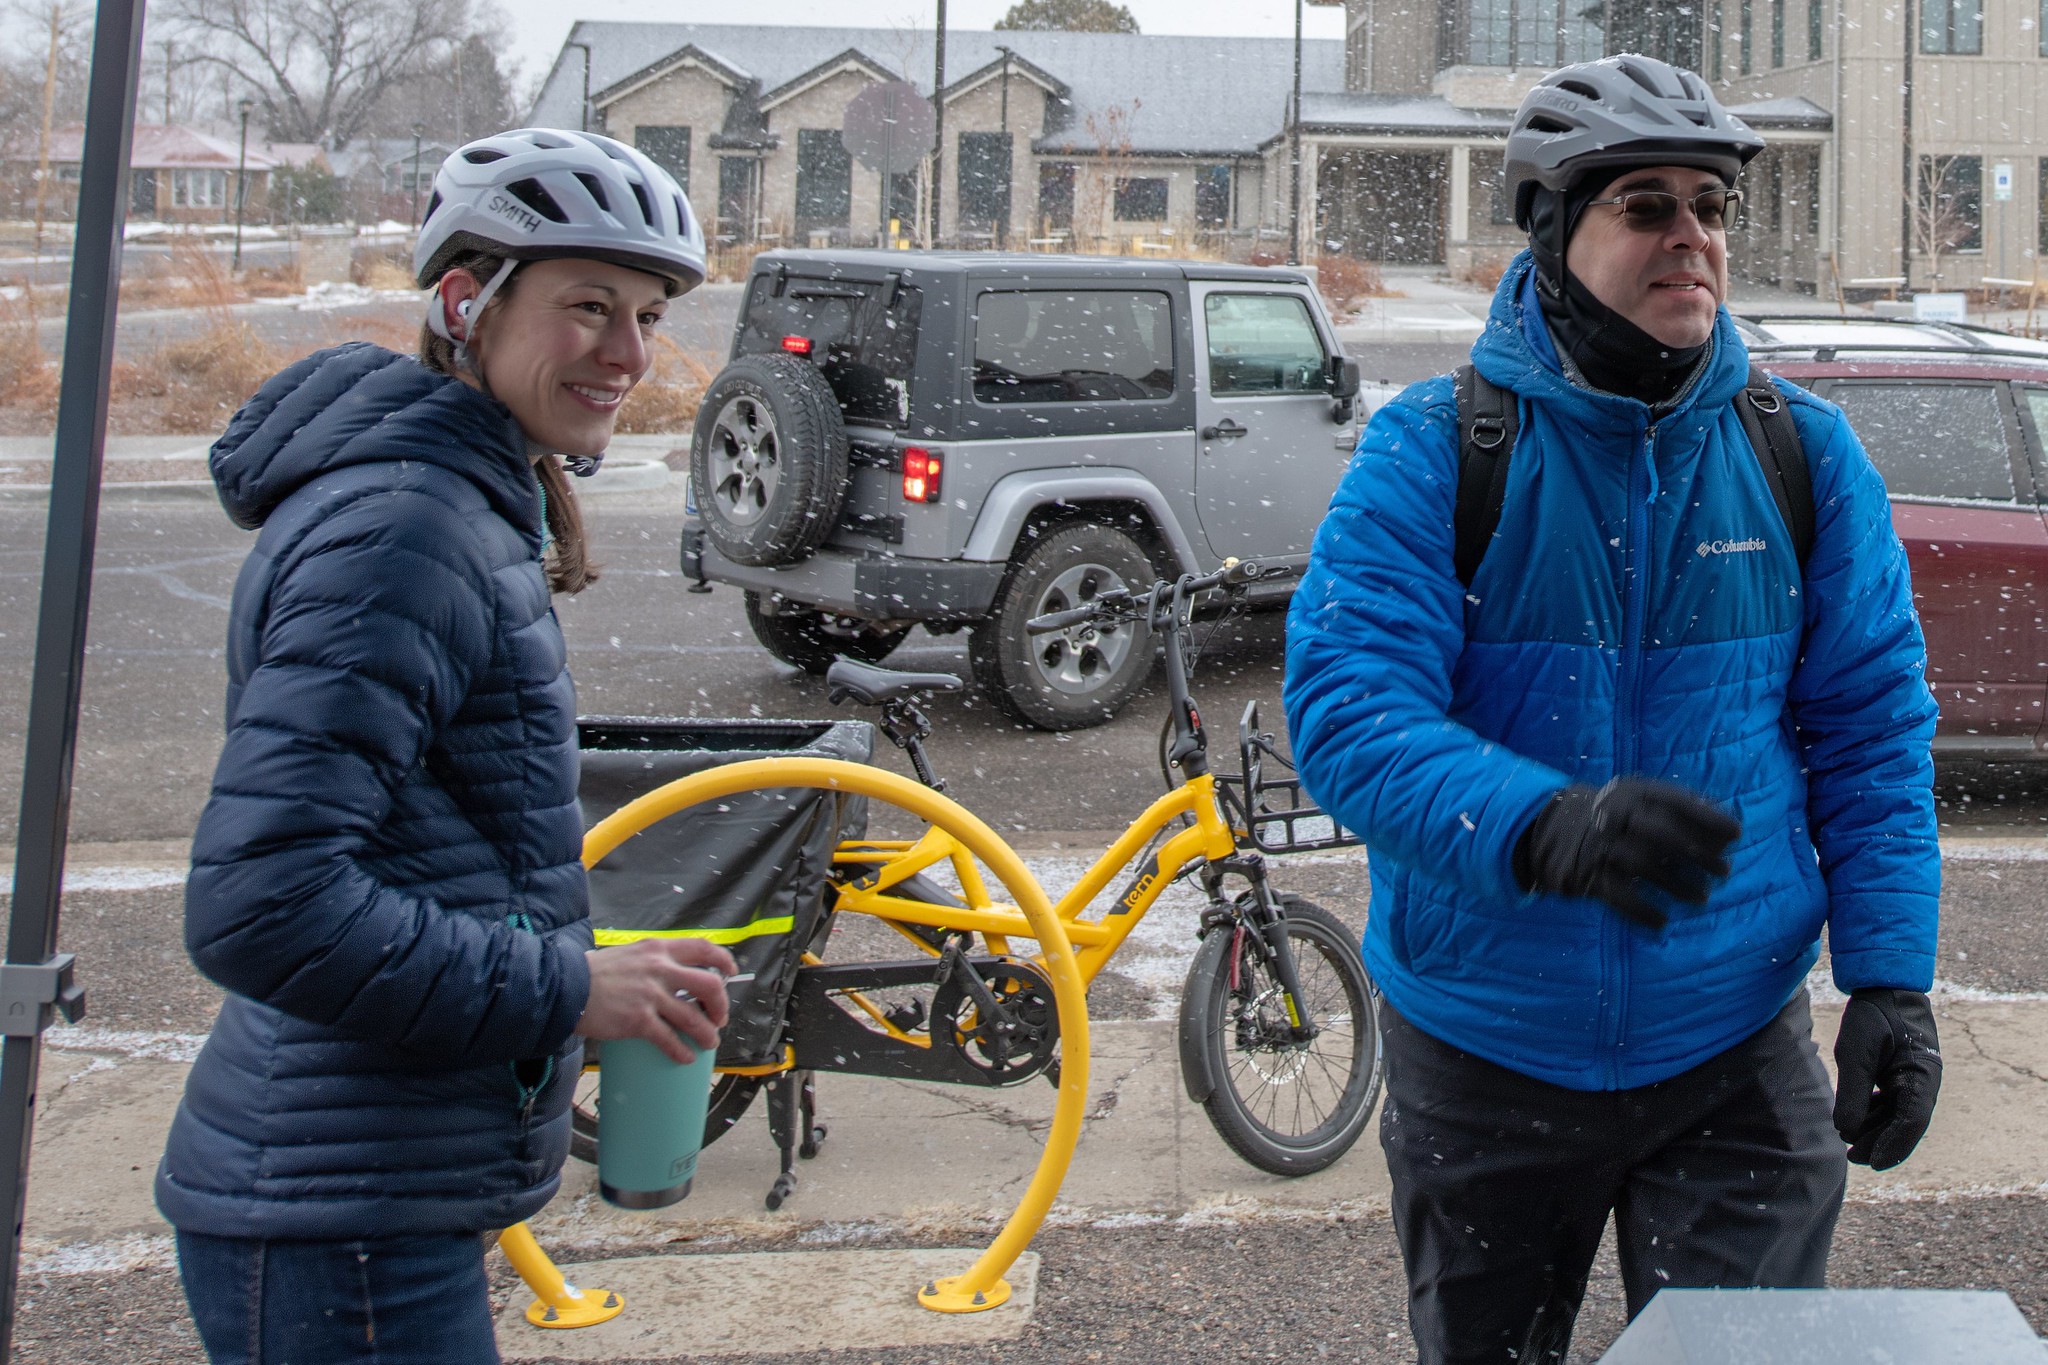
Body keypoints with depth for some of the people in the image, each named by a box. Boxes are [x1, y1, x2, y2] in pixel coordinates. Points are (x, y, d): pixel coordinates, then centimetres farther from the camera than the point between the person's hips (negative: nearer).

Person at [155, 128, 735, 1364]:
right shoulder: (396, 532, -20)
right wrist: (567, 990, -21)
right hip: (341, 1227, -10)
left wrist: (598, 972, 10)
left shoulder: (472, 507, 13)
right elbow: (258, 906, -28)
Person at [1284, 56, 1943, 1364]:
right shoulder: (1430, 452, -10)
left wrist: (1892, 972, -5)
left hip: (1736, 1057, 1)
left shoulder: (1806, 453, -1)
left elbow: (1873, 727, 4)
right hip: (1483, 1049, -1)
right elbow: (1346, 712, -19)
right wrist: (1543, 826, -36)